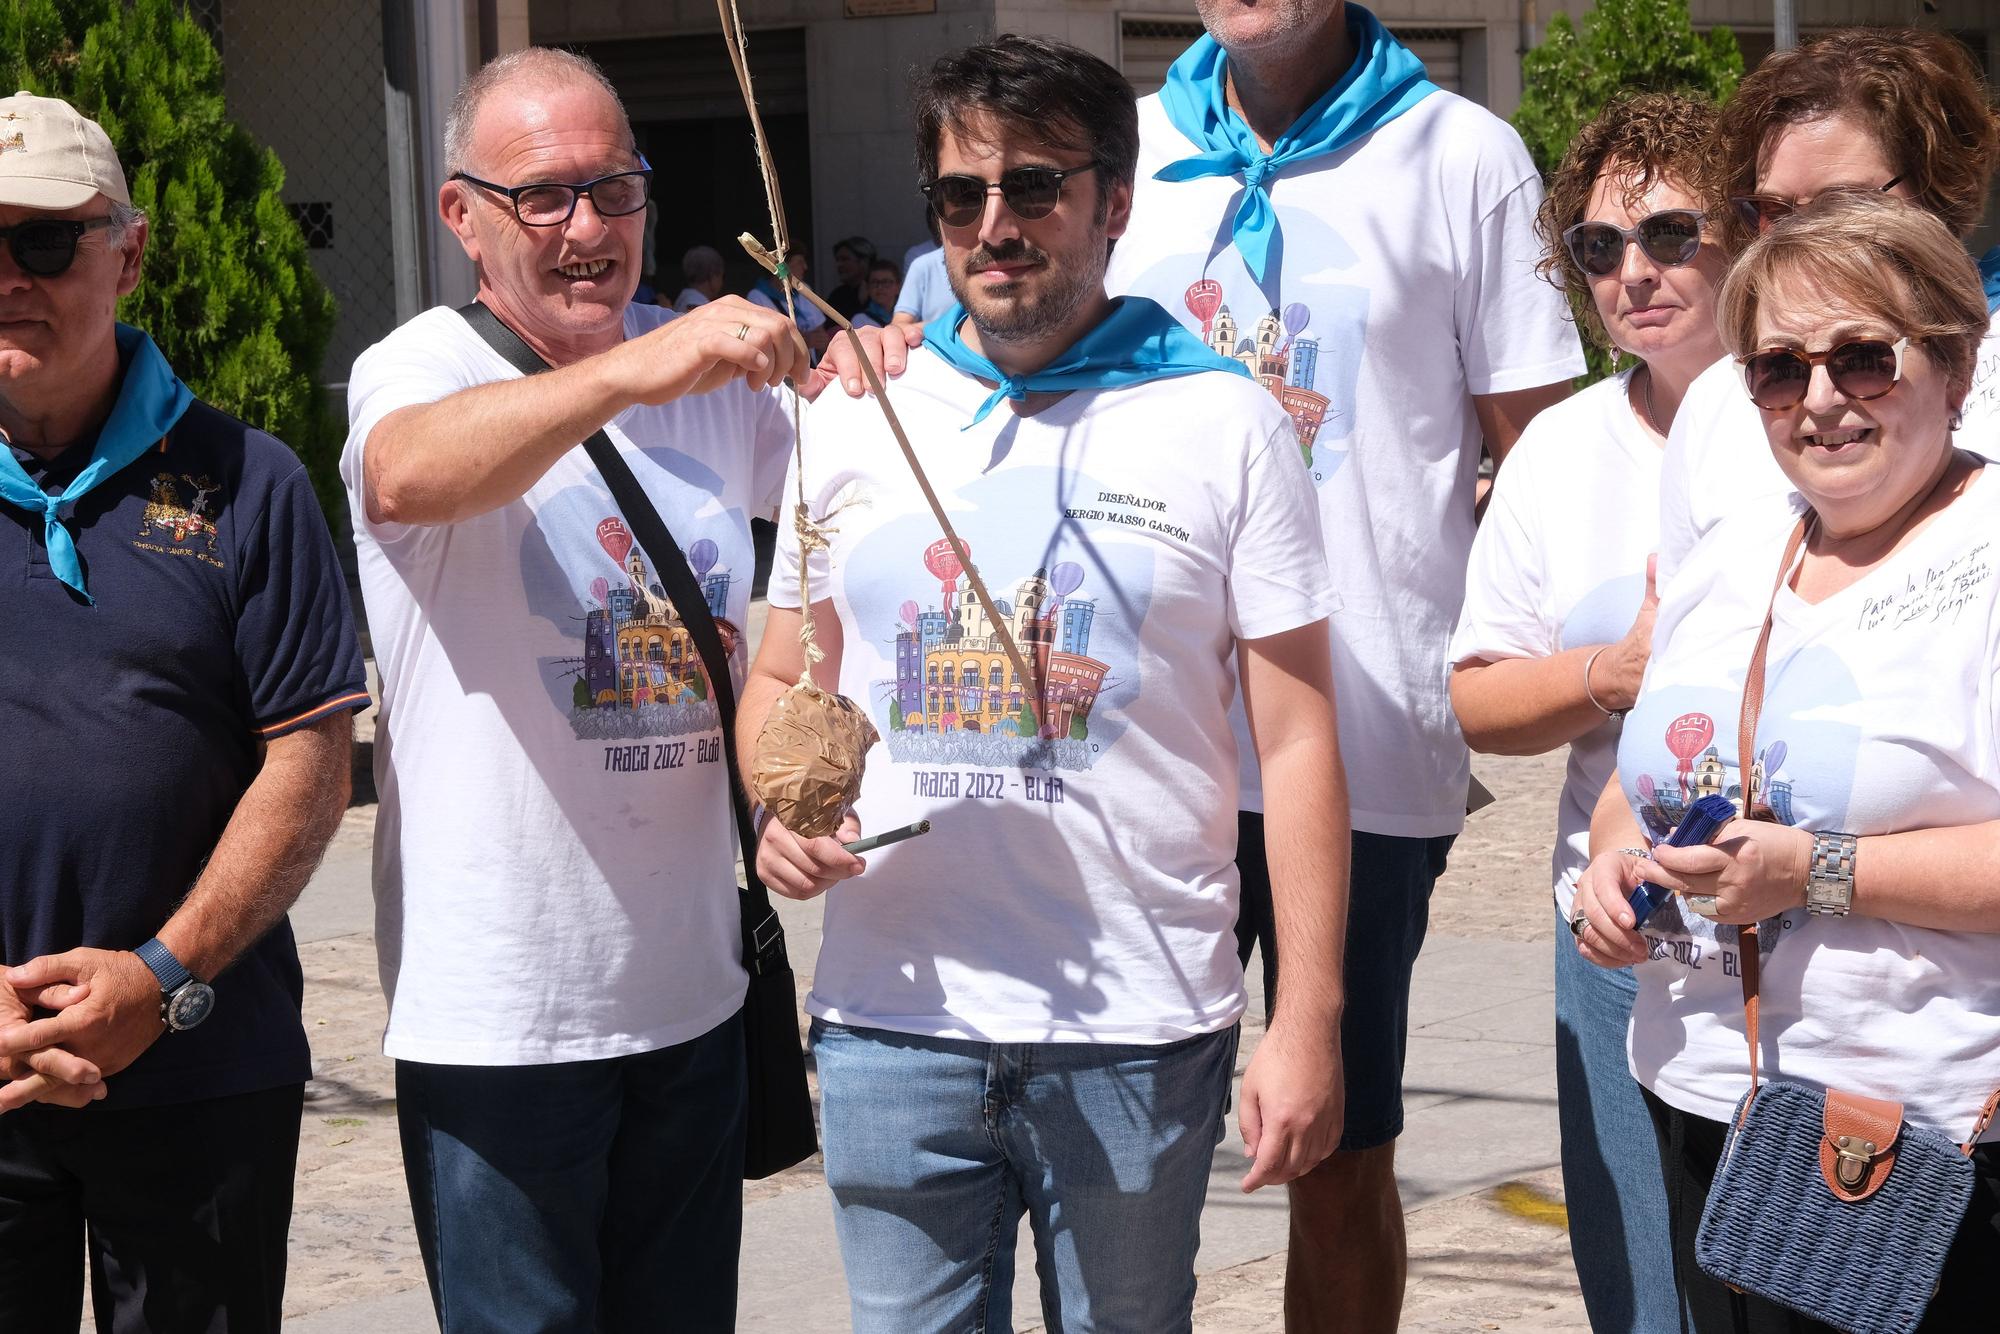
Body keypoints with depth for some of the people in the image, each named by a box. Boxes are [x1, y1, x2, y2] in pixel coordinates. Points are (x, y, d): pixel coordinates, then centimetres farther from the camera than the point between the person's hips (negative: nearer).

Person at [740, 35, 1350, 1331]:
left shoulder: (1223, 424, 1)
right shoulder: (855, 420, 9)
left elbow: (1298, 737, -1)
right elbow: (782, 680, 17)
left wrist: (1309, 1019, -7)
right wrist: (782, 808, -6)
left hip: (1142, 1033, -2)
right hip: (893, 1024, 2)